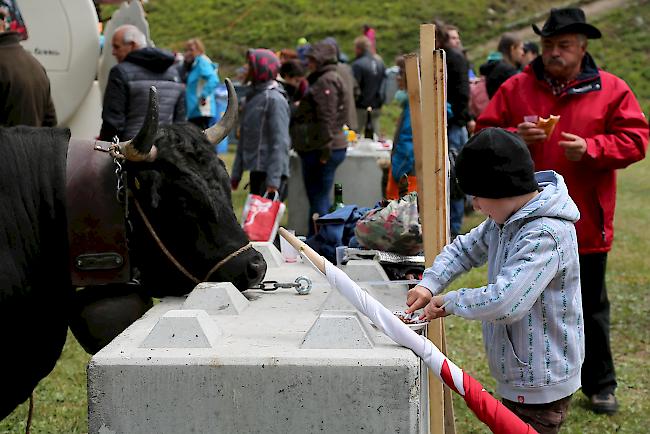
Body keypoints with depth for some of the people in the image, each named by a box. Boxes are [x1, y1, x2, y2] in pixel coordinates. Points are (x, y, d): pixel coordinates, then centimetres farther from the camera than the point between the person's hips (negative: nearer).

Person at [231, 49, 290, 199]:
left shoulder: (275, 99, -11)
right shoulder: (253, 97, 15)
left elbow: (280, 143, -16)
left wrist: (274, 181, -21)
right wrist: (236, 173, 18)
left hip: (270, 172, -9)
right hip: (256, 170, 9)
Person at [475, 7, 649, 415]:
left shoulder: (610, 90, -1)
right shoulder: (516, 88, 3)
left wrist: (590, 148, -19)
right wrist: (515, 136, -16)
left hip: (586, 223, -1)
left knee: (591, 307, 11)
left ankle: (600, 385, 26)